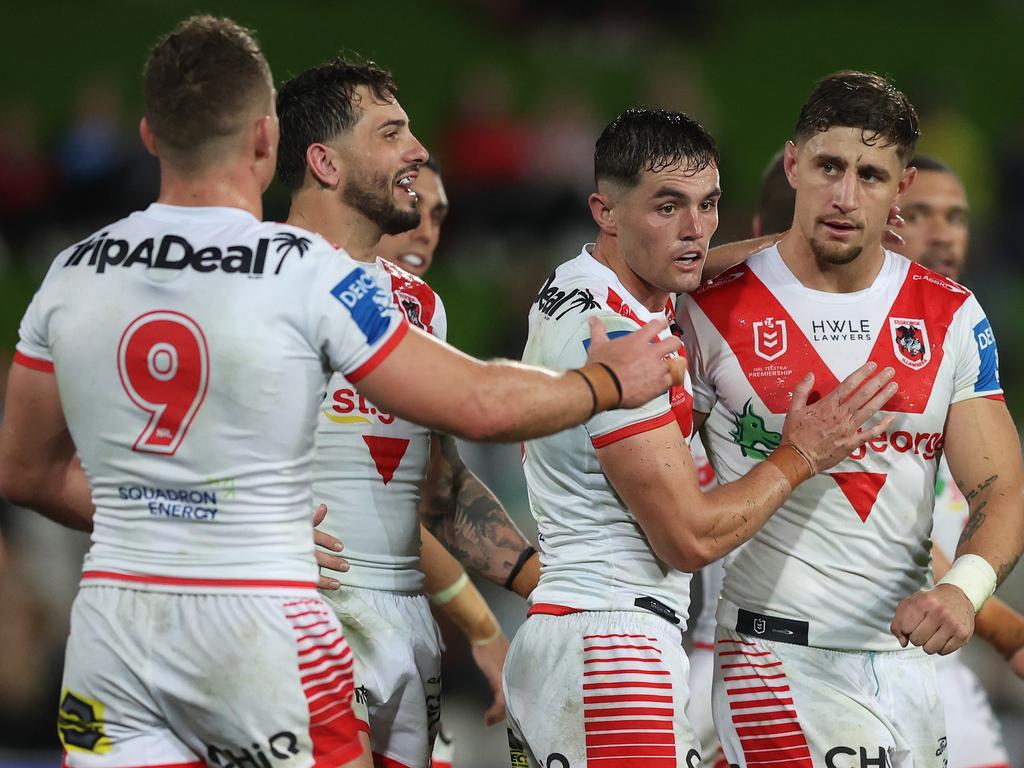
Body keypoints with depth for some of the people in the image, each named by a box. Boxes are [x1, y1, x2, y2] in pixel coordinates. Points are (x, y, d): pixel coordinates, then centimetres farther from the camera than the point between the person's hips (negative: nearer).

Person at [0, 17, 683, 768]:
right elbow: (481, 404, -4)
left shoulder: (72, 276, 4)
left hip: (113, 624, 4)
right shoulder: (308, 274, -9)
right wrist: (607, 382, 13)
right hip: (257, 622, -3)